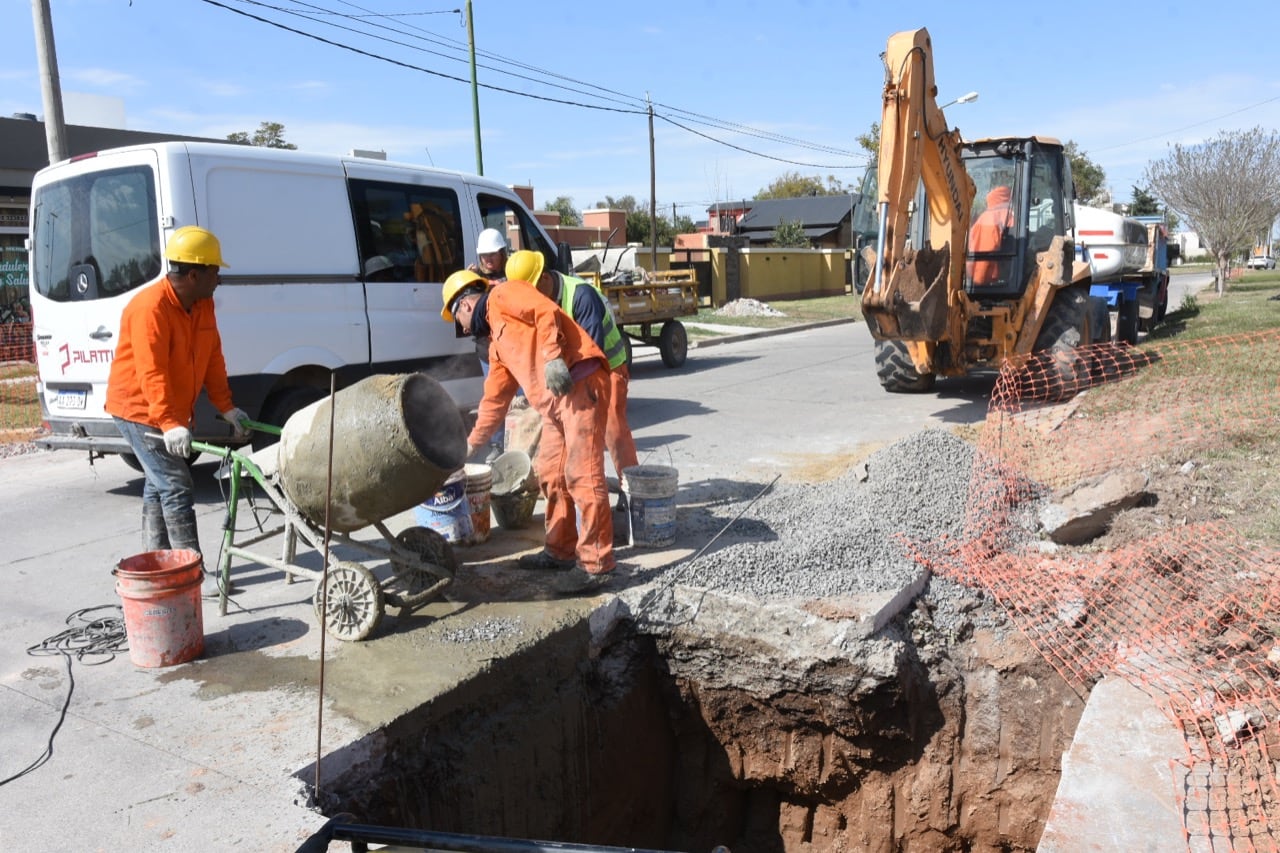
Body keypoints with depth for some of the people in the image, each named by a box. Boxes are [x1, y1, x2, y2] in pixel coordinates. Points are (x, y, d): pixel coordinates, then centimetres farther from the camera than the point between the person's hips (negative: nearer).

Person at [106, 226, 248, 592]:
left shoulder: (203, 305, 3)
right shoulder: (150, 307, -24)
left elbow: (213, 358, 6)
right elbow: (152, 373, -30)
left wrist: (226, 408, 2)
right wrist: (170, 424, -36)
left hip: (172, 412, 10)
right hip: (140, 410, -10)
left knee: (158, 486, 16)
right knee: (177, 487, -11)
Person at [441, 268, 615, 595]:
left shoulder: (502, 297, 5)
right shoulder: (497, 344, 29)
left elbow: (547, 313, -12)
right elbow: (494, 399, 33)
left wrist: (553, 358, -23)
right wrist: (471, 443, 38)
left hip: (580, 384, -10)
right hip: (554, 400, 10)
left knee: (582, 474, -11)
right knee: (551, 475, 13)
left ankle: (596, 564, -8)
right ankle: (560, 550, 26)